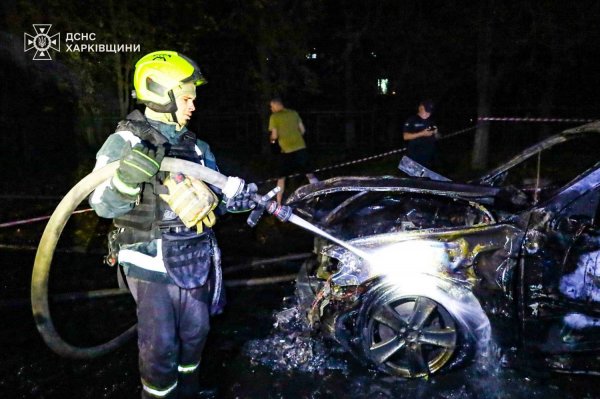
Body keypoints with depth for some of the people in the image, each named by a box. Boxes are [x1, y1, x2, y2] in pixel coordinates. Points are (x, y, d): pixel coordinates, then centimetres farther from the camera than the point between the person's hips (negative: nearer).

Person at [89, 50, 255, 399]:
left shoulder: (197, 147, 7)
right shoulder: (125, 142, -9)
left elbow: (218, 195, 12)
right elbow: (104, 205, -13)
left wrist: (246, 196, -5)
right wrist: (128, 176, -31)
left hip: (194, 261, 6)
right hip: (151, 264, -6)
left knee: (195, 333, 20)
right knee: (161, 345, 3)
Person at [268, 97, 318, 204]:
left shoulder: (274, 117, -2)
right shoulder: (294, 113, 10)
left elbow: (275, 136, -6)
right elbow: (302, 130, 10)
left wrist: (272, 139, 16)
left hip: (287, 150, -3)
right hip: (301, 147, 4)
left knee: (281, 177, 9)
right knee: (309, 173, 15)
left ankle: (278, 203, 9)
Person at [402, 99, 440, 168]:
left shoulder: (432, 121, 11)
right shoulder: (411, 120, -5)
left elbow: (437, 137, 18)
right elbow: (405, 136, -13)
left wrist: (436, 133, -6)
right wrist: (422, 134, -19)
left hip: (428, 157, 5)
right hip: (414, 157, -5)